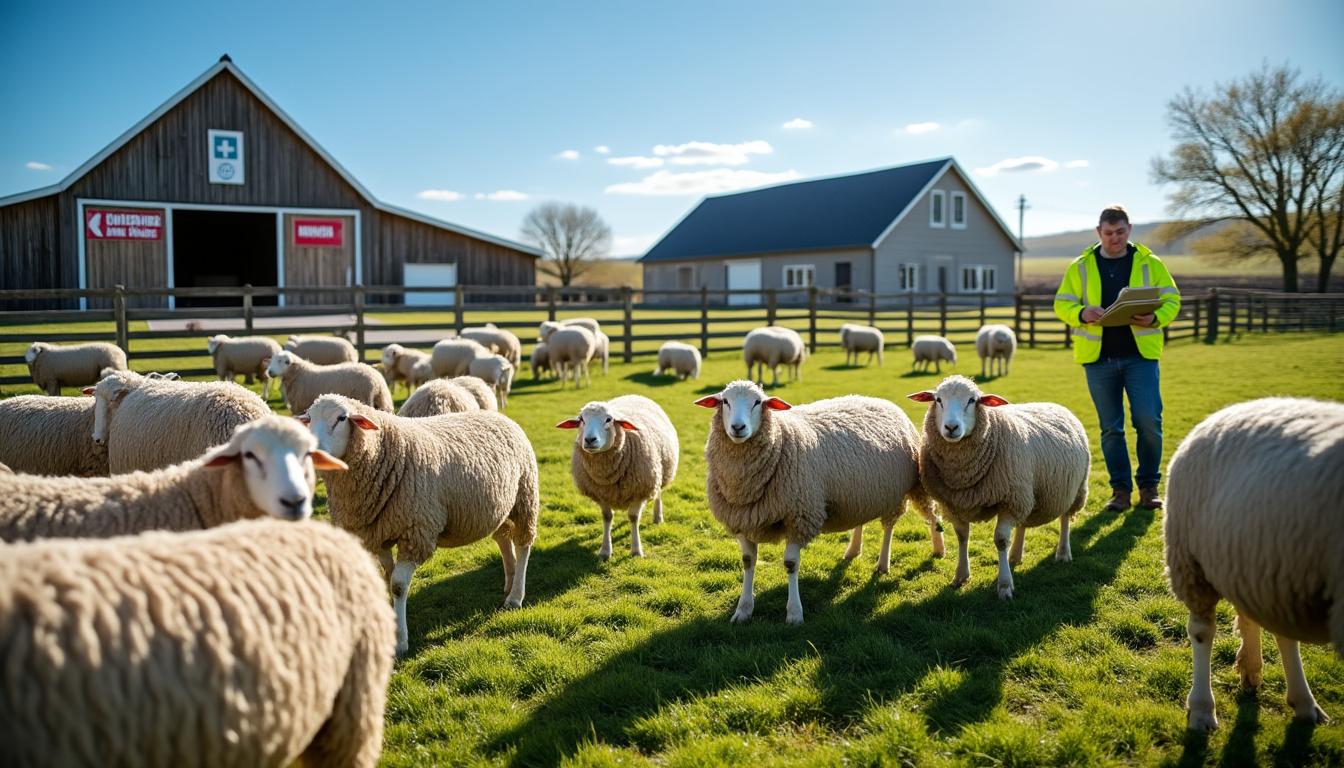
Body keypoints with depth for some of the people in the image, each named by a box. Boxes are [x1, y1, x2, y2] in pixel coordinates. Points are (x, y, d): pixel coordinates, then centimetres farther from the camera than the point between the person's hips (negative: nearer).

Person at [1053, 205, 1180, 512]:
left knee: (1149, 422, -7)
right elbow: (1062, 305, 6)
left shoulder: (1150, 264, 7)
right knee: (1110, 427, 6)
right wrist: (1082, 314, -16)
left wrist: (1154, 317, -15)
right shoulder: (1081, 267, 8)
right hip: (1099, 358, 1)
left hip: (1141, 354, -1)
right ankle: (1120, 489, 17)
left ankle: (1149, 486, 11)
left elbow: (1172, 300, 6)